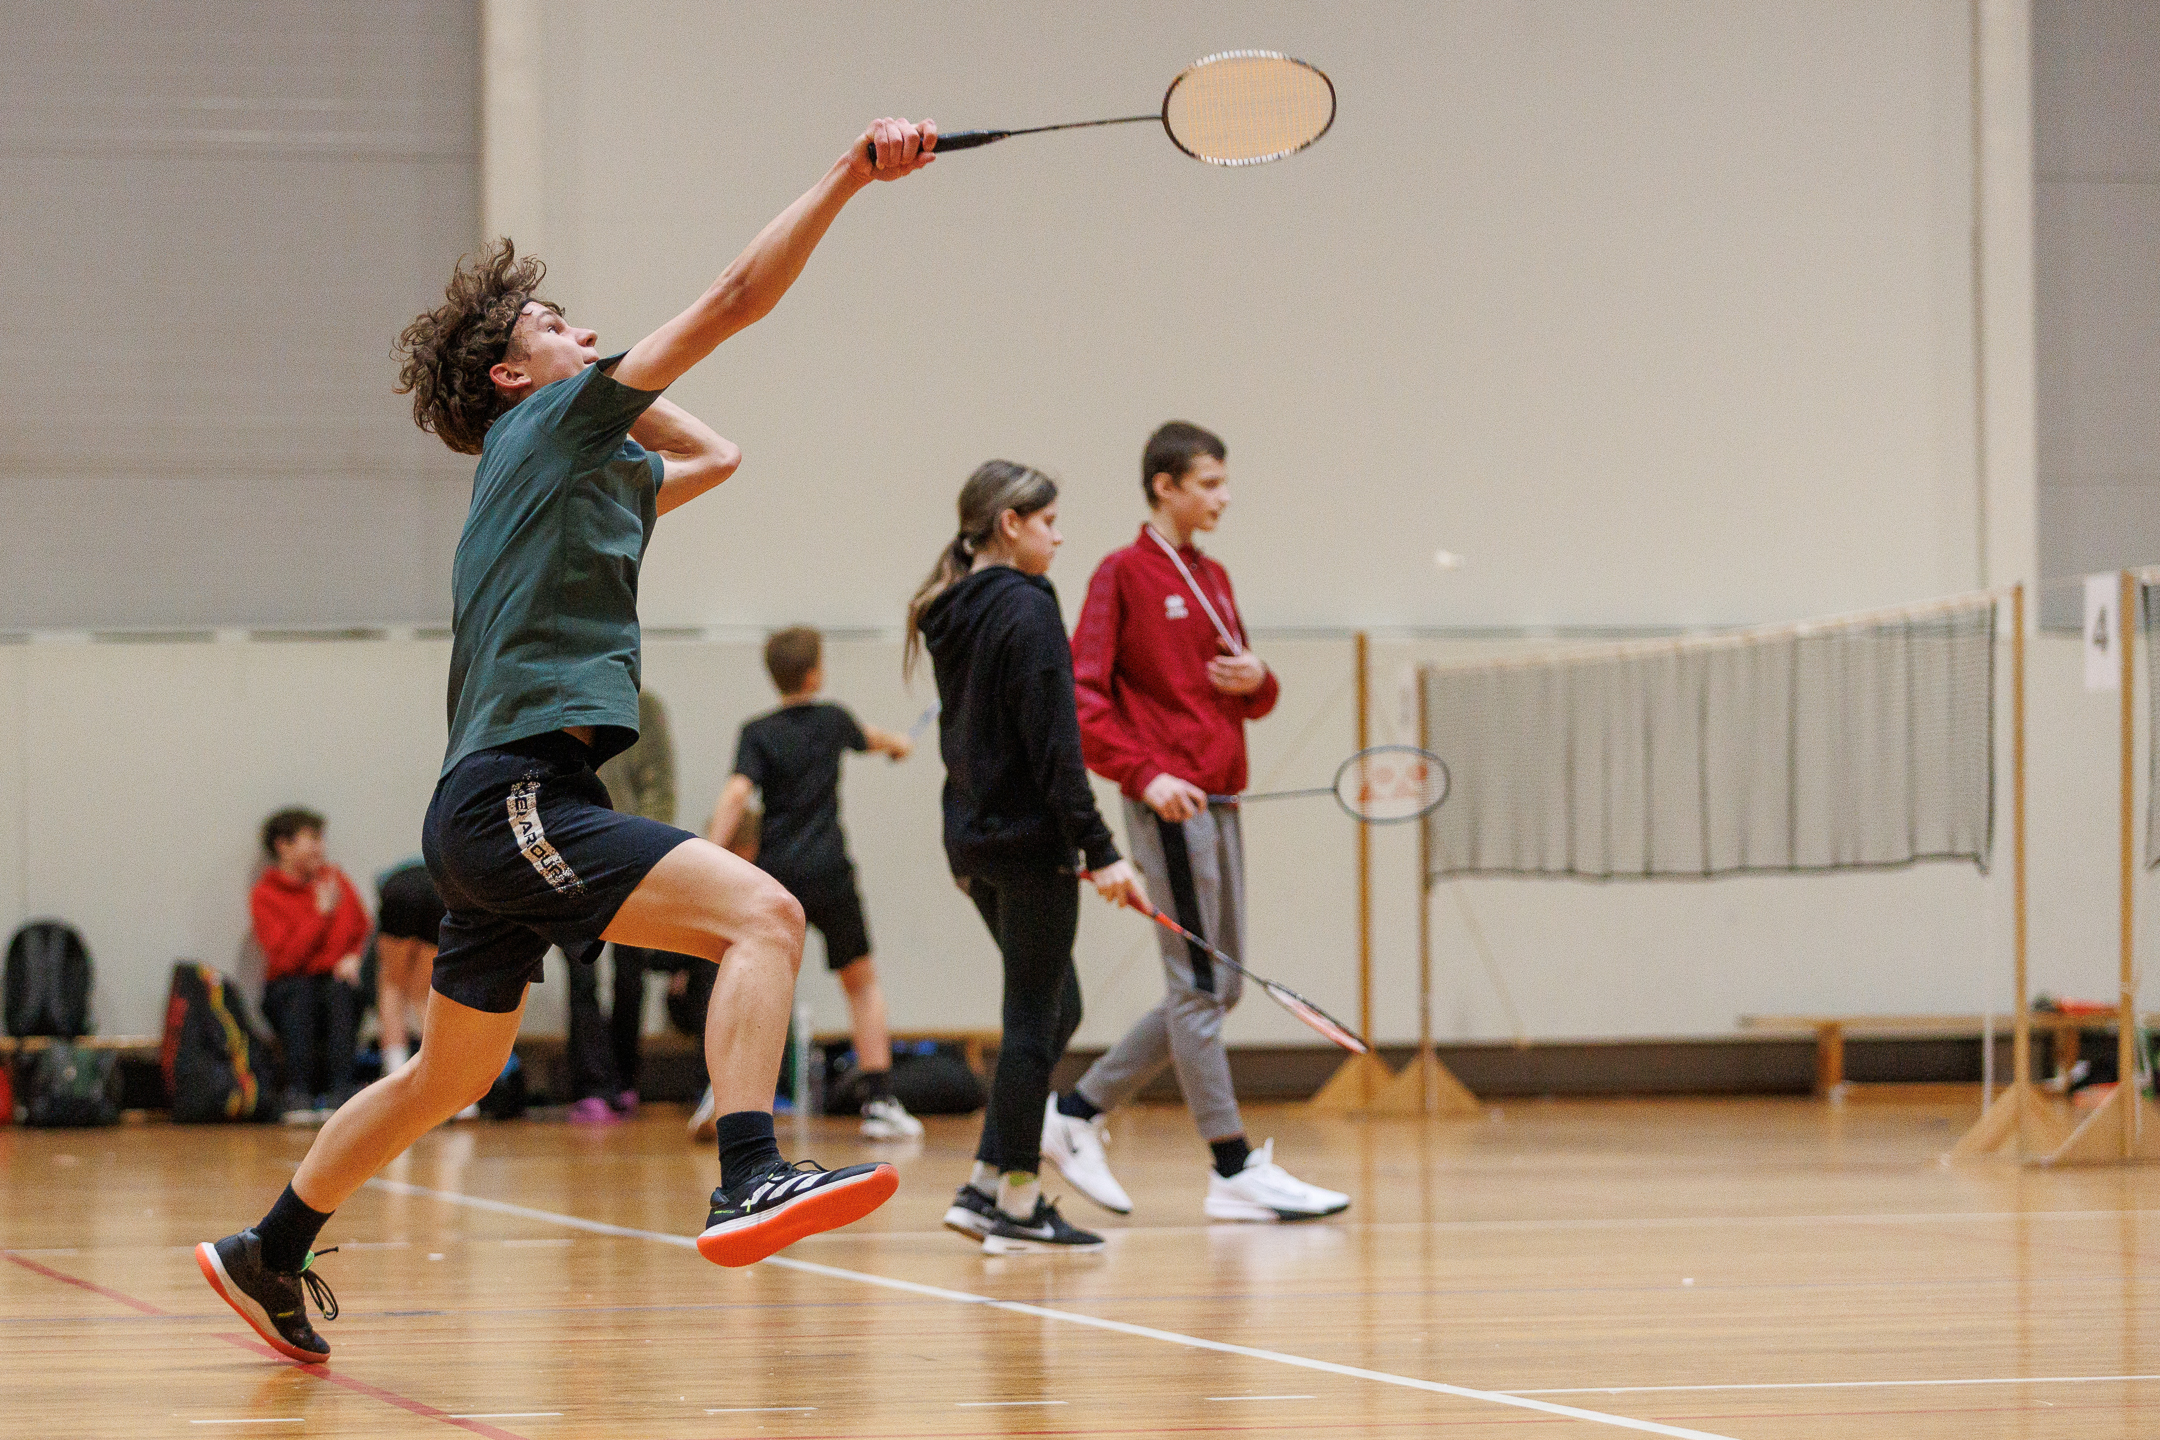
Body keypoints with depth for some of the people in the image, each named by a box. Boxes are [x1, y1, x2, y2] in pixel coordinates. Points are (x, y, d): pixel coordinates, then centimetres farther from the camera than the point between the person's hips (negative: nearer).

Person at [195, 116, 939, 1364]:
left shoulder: (590, 470, 22)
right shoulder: (548, 426, -2)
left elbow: (715, 457, 39)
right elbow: (733, 303, -11)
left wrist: (616, 394, 32)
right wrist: (850, 178, -14)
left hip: (495, 813, 10)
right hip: (517, 798, -10)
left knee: (454, 1075, 22)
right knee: (762, 912, -25)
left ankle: (268, 1256, 35)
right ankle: (751, 1182, -38)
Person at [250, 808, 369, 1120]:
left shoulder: (334, 879, 9)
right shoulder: (265, 895, -3)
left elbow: (363, 930, 17)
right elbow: (285, 958, -14)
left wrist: (354, 957, -4)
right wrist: (321, 913, -15)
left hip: (337, 980, 2)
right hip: (289, 988, -2)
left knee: (341, 989, -32)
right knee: (299, 992, -36)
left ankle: (339, 1093, -39)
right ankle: (298, 1095, -38)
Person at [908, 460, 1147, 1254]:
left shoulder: (951, 615, 11)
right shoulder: (1027, 609, -15)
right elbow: (1054, 747, -19)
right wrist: (1099, 851, -17)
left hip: (973, 836, 9)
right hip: (1029, 839, -9)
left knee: (1054, 1009, 16)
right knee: (1035, 1017, -1)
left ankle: (987, 1187, 12)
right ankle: (1015, 1204, 2)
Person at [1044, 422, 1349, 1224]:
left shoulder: (1213, 579, 18)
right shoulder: (1125, 574, -5)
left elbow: (1249, 701, 24)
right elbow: (1082, 694, -12)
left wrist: (1257, 681, 0)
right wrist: (1147, 774, -22)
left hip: (1217, 802, 8)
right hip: (1169, 805, -8)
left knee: (1216, 990, 10)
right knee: (1199, 987, -6)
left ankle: (1078, 1113, 19)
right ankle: (1235, 1171, -5)